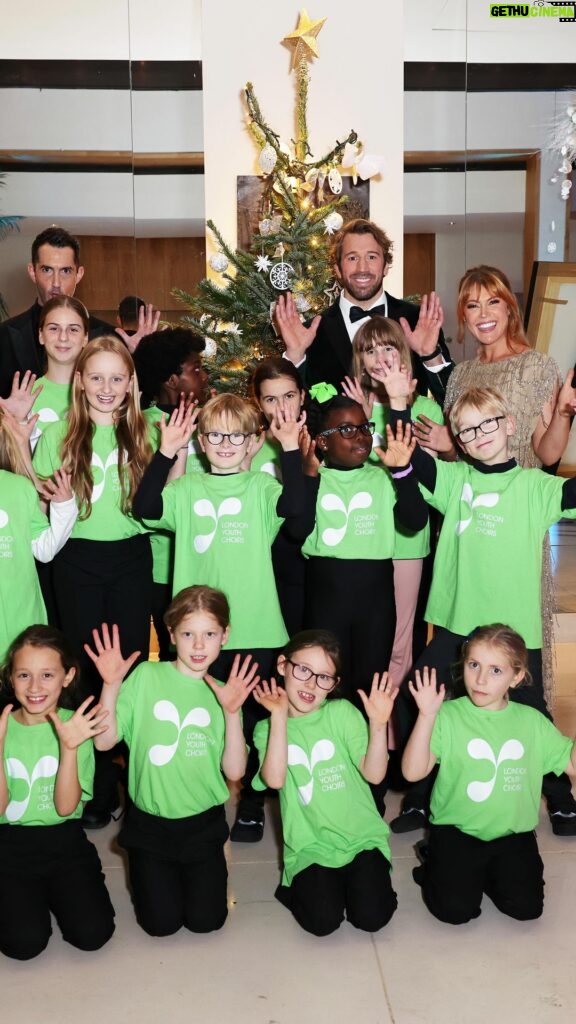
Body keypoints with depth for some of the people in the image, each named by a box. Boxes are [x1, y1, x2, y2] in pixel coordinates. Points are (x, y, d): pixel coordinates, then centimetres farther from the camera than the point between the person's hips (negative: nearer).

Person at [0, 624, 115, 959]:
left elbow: (66, 806, -13)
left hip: (64, 841, 0)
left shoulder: (75, 726, -6)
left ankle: (52, 892, 14)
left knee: (93, 933, -15)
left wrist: (69, 747, -27)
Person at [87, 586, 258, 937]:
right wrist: (111, 686, -23)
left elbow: (234, 771, -10)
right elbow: (105, 740, -10)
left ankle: (211, 866, 27)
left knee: (206, 920, -3)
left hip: (202, 823, 1)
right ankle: (149, 872, 26)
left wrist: (232, 713, -23)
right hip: (150, 822, -1)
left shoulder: (224, 693, -2)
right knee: (162, 922, -4)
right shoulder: (146, 676, -7)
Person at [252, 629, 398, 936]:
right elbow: (275, 779, -19)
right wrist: (279, 717, -22)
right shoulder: (267, 728, 0)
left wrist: (378, 724, -24)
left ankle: (358, 879, 16)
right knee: (323, 921, -18)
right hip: (311, 847, 0)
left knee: (371, 917, -16)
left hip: (361, 838, 0)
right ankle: (297, 885, 14)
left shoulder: (343, 712, -3)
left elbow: (374, 774, -10)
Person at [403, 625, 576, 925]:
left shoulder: (531, 721, 2)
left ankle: (485, 871, 17)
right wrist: (426, 717, -28)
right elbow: (413, 772, -18)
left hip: (512, 833, 3)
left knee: (526, 906, -14)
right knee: (455, 909, -17)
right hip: (457, 831, -3)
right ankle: (438, 865, 16)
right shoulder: (448, 715, -9)